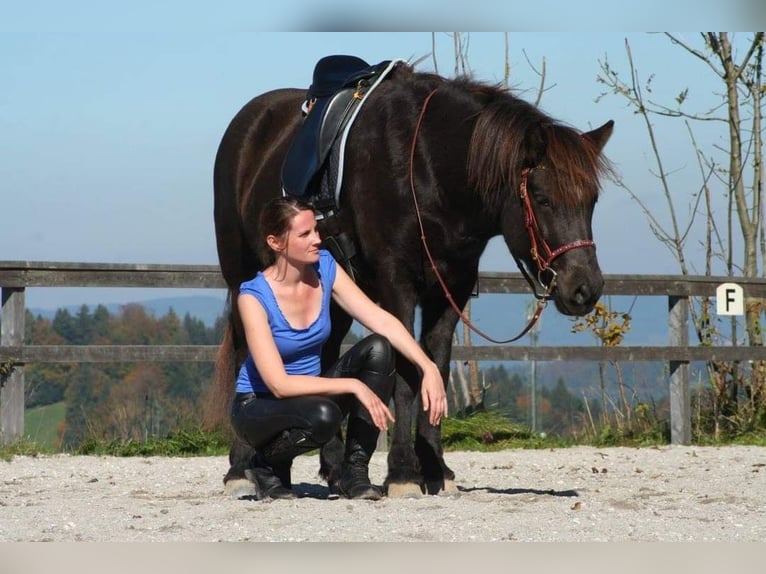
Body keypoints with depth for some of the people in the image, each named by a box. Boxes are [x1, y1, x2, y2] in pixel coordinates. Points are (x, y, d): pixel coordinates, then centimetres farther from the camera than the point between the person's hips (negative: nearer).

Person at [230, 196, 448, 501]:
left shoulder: (324, 269, -7)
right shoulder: (254, 297, -24)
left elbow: (382, 321, -10)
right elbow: (279, 384, -28)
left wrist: (429, 367, -24)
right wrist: (353, 386, -32)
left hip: (311, 391, 6)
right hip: (258, 407, -6)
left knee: (378, 348, -18)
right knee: (321, 416, -39)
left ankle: (354, 471, -12)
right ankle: (267, 464, -5)